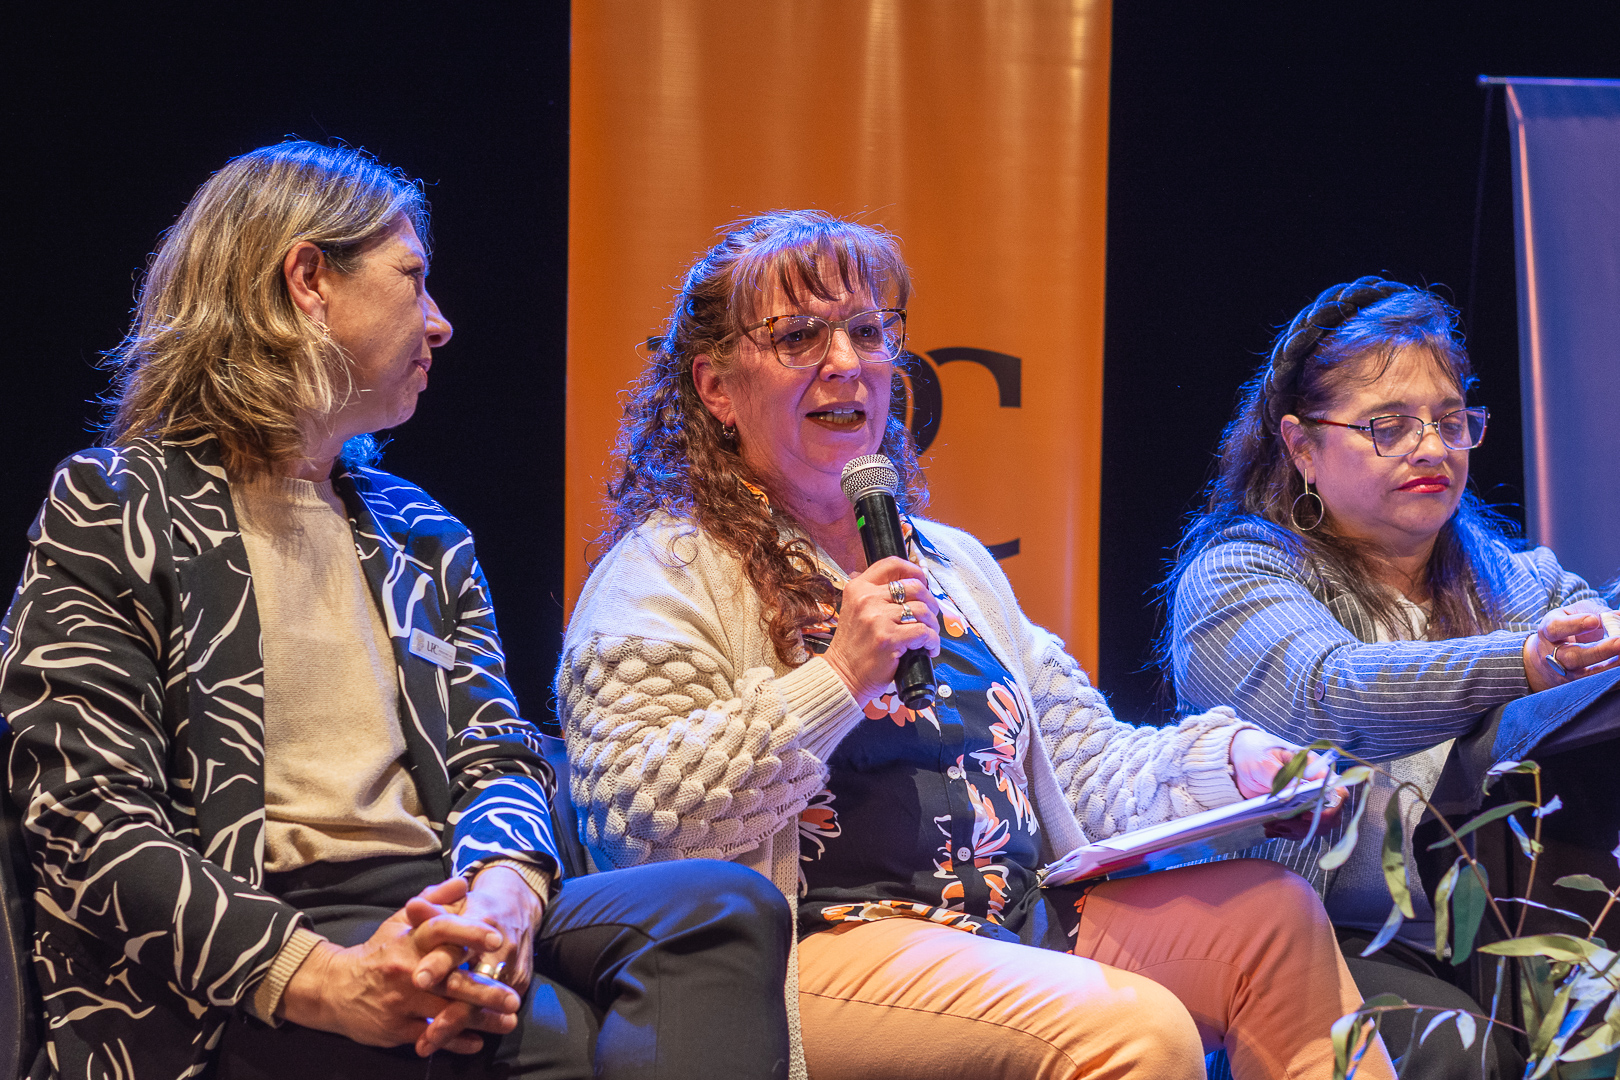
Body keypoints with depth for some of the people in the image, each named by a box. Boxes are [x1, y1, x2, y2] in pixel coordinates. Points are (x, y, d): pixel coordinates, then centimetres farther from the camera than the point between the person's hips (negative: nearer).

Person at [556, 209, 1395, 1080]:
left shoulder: (951, 561, 25)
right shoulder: (664, 575, 1)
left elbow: (1081, 757, 24)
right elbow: (635, 823, -12)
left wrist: (1232, 764, 4)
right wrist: (836, 679, -18)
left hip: (1029, 919, 8)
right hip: (827, 941, -8)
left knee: (1274, 911, -11)